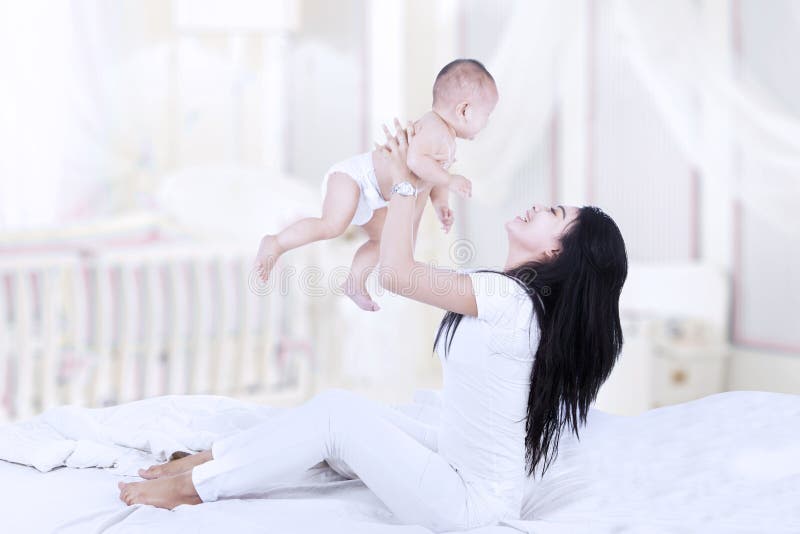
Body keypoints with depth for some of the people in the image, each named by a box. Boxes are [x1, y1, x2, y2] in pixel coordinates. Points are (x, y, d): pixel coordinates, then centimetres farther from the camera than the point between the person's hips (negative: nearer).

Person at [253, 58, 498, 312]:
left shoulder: (448, 139, 10)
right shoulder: (434, 128, -24)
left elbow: (433, 177, 24)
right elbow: (415, 159, -42)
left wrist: (441, 204, 9)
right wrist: (449, 180, -34)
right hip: (353, 176, -11)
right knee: (333, 225, -28)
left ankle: (354, 283, 32)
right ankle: (276, 243, -18)